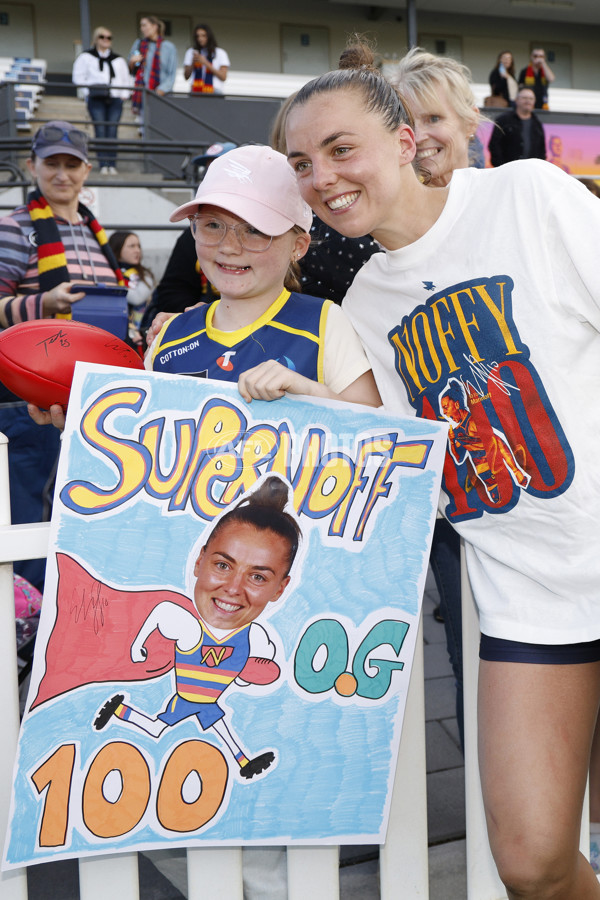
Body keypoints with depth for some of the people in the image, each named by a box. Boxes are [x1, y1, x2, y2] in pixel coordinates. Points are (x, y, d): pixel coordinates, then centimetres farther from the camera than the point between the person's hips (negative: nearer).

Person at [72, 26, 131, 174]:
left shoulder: (118, 60, 21)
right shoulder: (86, 57, 12)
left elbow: (126, 79, 22)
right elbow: (78, 77, 8)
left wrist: (125, 95, 7)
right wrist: (88, 90, -4)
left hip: (115, 100, 2)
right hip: (96, 100, -2)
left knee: (112, 132, -6)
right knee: (100, 131, -9)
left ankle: (112, 165, -5)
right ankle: (103, 165, -10)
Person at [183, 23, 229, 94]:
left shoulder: (220, 53, 8)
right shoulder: (190, 52, 15)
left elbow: (223, 77, -2)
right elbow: (186, 76, 11)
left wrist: (206, 63, -9)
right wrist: (193, 63, -7)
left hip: (213, 92, -1)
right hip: (195, 92, 2)